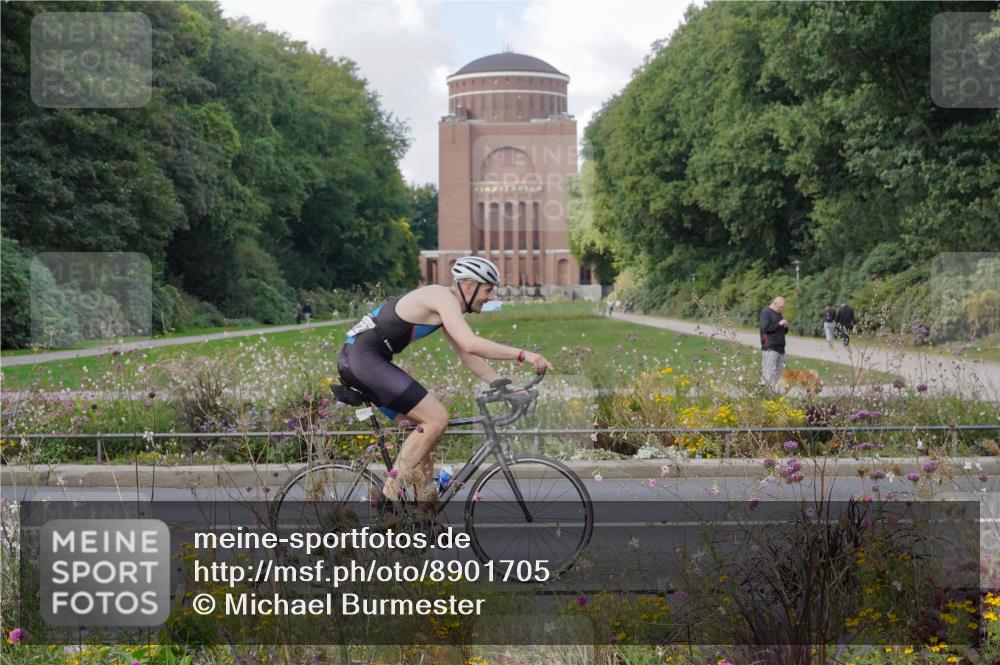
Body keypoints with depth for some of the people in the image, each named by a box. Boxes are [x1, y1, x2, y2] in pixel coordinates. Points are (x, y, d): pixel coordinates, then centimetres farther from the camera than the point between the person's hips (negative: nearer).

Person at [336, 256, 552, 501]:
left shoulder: (447, 307, 17)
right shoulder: (443, 297, -14)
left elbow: (468, 356, 21)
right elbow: (471, 344, -27)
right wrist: (522, 354, -25)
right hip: (363, 356, -11)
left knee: (424, 426, 15)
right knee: (437, 418, -13)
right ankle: (392, 494, -9)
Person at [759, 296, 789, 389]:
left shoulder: (778, 314, 21)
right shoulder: (766, 313, -5)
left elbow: (784, 331, 27)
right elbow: (765, 328, -20)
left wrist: (785, 327, 4)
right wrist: (779, 324, -16)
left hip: (780, 348, 9)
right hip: (770, 348, -9)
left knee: (780, 371, 7)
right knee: (769, 372, -12)